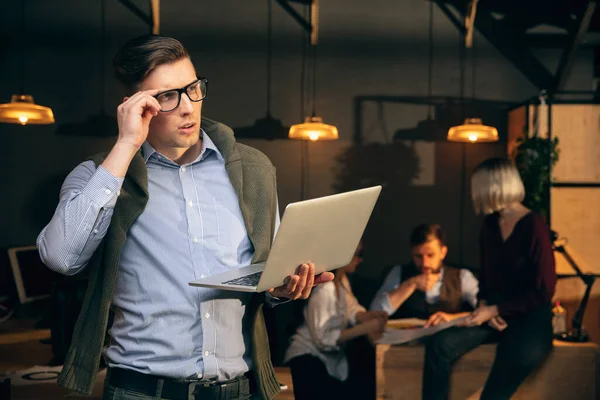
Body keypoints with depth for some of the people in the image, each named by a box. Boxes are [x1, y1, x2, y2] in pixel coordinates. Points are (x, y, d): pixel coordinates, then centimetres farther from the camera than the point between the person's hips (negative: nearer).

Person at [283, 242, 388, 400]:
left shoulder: (342, 280, 7)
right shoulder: (323, 289, -21)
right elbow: (323, 340, -23)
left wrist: (370, 316, -8)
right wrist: (365, 328, -23)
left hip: (331, 359, 9)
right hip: (306, 363, -9)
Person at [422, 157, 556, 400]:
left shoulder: (534, 226, -10)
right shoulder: (490, 224, 9)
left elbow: (543, 291, -12)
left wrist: (494, 310, -14)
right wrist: (484, 306, -1)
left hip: (529, 316, -6)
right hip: (493, 313, 6)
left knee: (511, 366, -36)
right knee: (439, 346, -21)